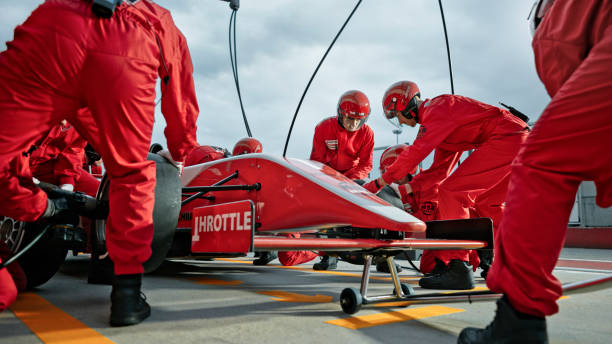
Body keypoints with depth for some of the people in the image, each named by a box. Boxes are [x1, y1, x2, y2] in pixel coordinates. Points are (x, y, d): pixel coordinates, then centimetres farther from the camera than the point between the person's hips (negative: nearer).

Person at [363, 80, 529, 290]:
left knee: (451, 191, -14)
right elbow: (439, 171, 24)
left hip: (507, 138, -10)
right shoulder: (442, 123, 23)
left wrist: (378, 183, -11)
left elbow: (415, 153, -17)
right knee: (486, 203, 20)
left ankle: (458, 270, -17)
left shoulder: (437, 108, -7)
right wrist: (406, 189, 17)